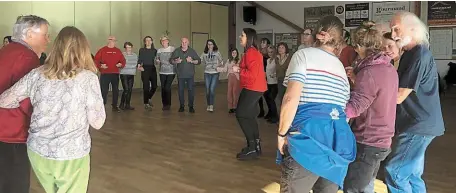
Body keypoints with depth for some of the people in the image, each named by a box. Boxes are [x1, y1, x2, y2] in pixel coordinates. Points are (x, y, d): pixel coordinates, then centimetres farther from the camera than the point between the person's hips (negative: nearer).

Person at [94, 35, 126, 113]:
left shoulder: (118, 51, 10)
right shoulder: (102, 50, 0)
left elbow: (123, 60, 12)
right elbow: (96, 60, -3)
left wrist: (121, 64, -9)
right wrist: (100, 66, -18)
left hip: (115, 74, 4)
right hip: (105, 74, -4)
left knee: (116, 90, 9)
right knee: (104, 90, -4)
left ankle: (115, 106, 20)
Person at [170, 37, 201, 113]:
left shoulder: (192, 51, 3)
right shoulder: (177, 51, 5)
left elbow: (199, 61, 2)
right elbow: (171, 60, 8)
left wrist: (192, 61, -16)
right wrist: (176, 61, -12)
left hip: (190, 75, -1)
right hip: (180, 75, 1)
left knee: (191, 90, -3)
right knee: (180, 90, 5)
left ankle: (191, 106, 7)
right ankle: (181, 106, 17)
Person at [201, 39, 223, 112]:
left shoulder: (217, 53, 0)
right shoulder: (204, 53, 5)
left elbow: (221, 62, 4)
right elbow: (200, 61, 8)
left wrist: (218, 65, -12)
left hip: (215, 73, -2)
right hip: (207, 73, 2)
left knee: (212, 90, -10)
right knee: (207, 90, 4)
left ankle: (211, 106, -5)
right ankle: (208, 105, 18)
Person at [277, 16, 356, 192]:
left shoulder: (303, 55, 2)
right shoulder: (341, 67, 22)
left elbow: (291, 99, -10)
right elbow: (344, 107, 19)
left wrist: (282, 133, -2)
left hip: (308, 134, -6)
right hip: (339, 138, 7)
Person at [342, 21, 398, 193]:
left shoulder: (369, 72, -21)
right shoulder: (389, 69, 7)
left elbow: (352, 108, -27)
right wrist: (357, 80, 11)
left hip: (367, 143, -9)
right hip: (381, 140, 9)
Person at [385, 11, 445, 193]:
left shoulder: (420, 56, -18)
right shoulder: (410, 54, 13)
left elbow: (398, 96, -20)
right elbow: (397, 87, 13)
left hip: (419, 125, -10)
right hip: (416, 123, 10)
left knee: (394, 172, -8)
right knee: (412, 176, 15)